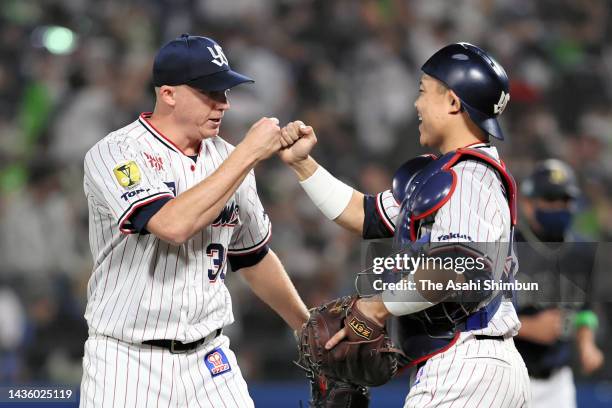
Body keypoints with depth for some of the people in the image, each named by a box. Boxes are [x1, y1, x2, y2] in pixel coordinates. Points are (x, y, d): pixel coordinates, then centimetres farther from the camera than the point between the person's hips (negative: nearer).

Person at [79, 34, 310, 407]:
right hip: (128, 363, -5)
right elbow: (174, 225, -28)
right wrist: (249, 154, -22)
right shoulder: (115, 154, -12)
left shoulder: (228, 159, 7)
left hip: (210, 361, 5)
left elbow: (255, 257, 20)